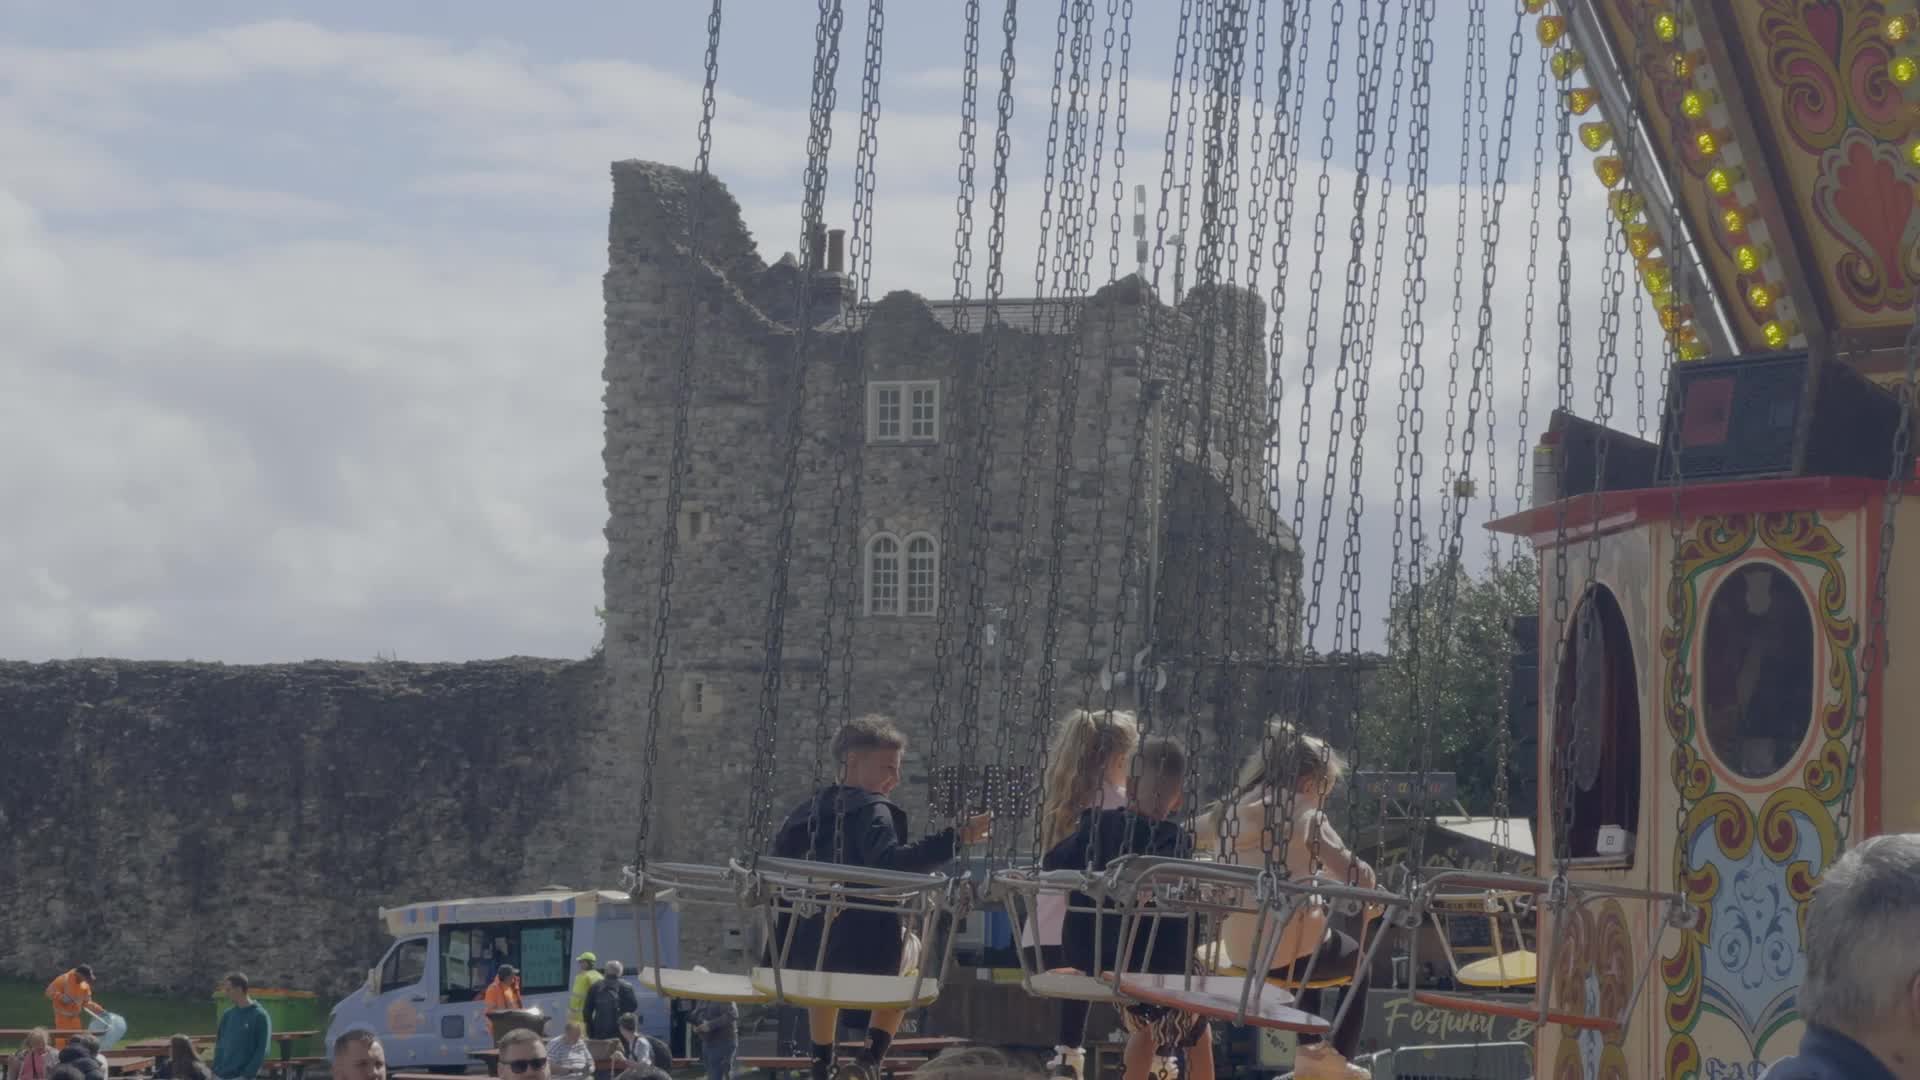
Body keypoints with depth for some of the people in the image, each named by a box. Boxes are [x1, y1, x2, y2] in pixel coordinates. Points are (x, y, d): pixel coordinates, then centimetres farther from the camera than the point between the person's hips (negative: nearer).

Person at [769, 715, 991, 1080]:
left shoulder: (817, 804, 10)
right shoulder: (872, 810, -13)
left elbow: (783, 847, 27)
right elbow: (892, 861, -30)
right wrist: (957, 838, -33)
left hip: (810, 941, 6)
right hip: (867, 948, -6)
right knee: (911, 951, 30)